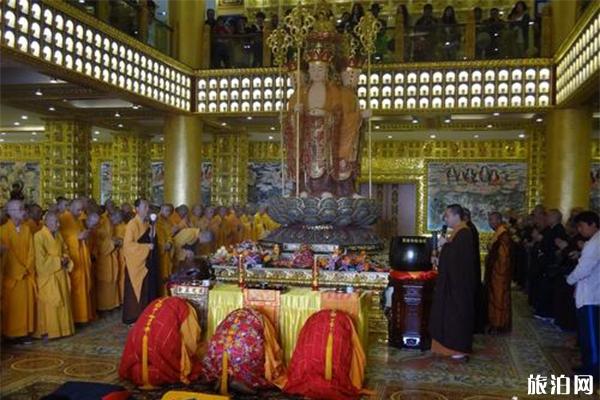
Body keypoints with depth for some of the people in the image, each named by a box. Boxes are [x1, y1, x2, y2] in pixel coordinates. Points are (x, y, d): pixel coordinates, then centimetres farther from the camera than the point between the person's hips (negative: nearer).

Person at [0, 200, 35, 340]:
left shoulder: (26, 229, 6)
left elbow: (31, 250, 5)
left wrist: (28, 269, -6)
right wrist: (19, 271, -11)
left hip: (28, 274, 4)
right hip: (12, 274, -4)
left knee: (27, 302, 6)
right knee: (13, 304, 1)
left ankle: (25, 331, 15)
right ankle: (12, 334, 9)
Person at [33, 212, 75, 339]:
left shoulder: (58, 235, 10)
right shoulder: (39, 236, -13)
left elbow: (65, 250, 19)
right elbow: (41, 258, -17)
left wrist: (65, 259, -2)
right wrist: (58, 260, -15)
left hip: (60, 274, 7)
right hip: (48, 275, -7)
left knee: (62, 301, 9)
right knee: (49, 304, -2)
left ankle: (62, 327, 18)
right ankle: (47, 330, 6)